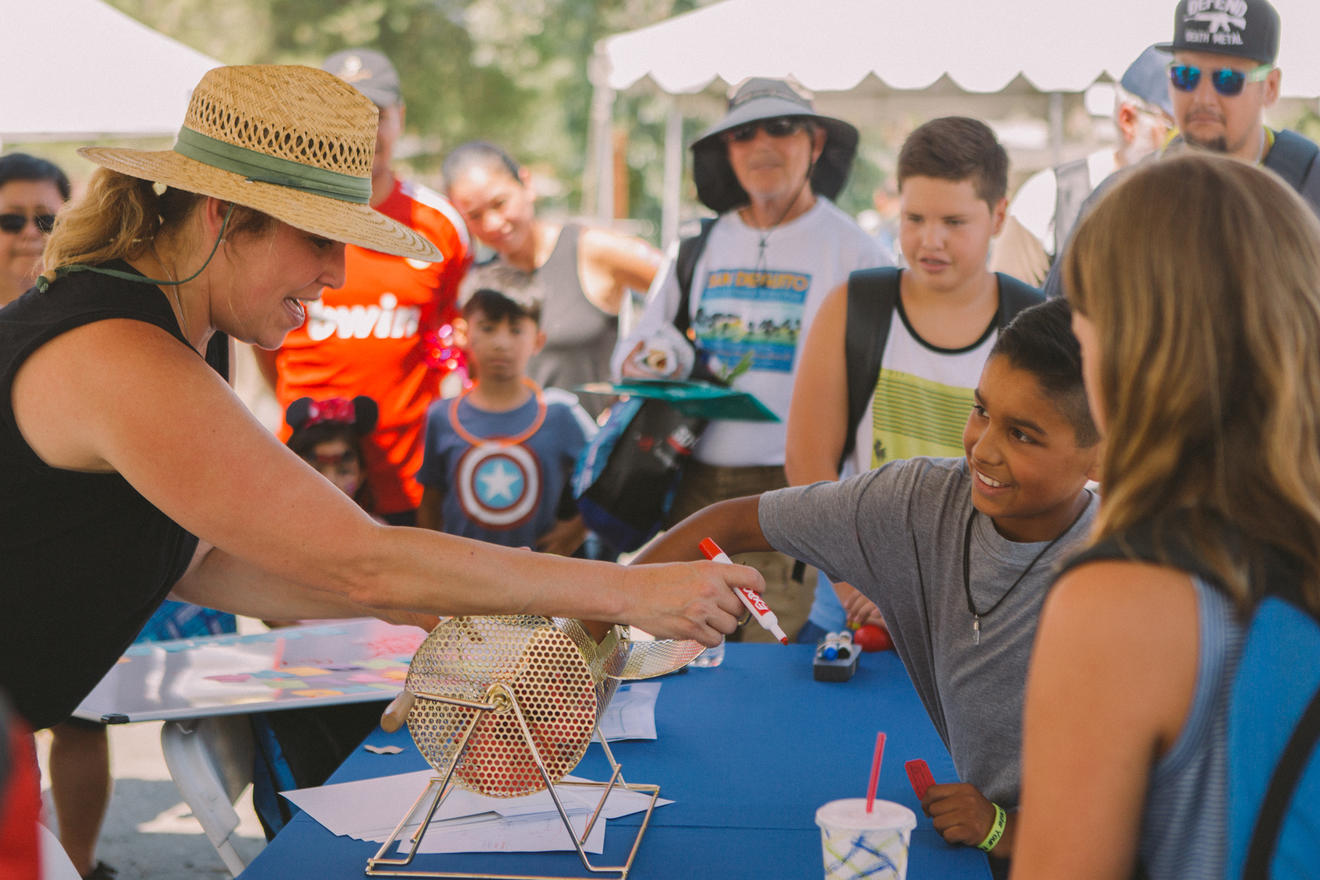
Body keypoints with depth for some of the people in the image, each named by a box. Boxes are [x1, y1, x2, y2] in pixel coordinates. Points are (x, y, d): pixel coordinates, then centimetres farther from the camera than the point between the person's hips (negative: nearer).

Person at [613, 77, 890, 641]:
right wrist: (641, 363, -4)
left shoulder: (853, 251, 1)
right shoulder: (700, 246, 15)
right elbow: (637, 345, 21)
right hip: (696, 486, 4)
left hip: (791, 489, -4)